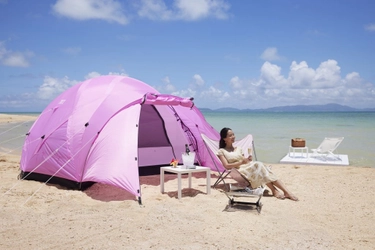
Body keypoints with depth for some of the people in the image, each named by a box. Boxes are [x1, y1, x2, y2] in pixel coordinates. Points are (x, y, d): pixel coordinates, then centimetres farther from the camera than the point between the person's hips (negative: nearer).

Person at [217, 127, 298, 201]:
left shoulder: (238, 148, 25)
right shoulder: (221, 151, 7)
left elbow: (243, 159, 18)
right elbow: (227, 166, -6)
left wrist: (248, 159, -5)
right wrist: (241, 162, -16)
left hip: (249, 167, 5)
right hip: (239, 171, -5)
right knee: (258, 165, -30)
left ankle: (286, 191, -35)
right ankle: (274, 190, -31)